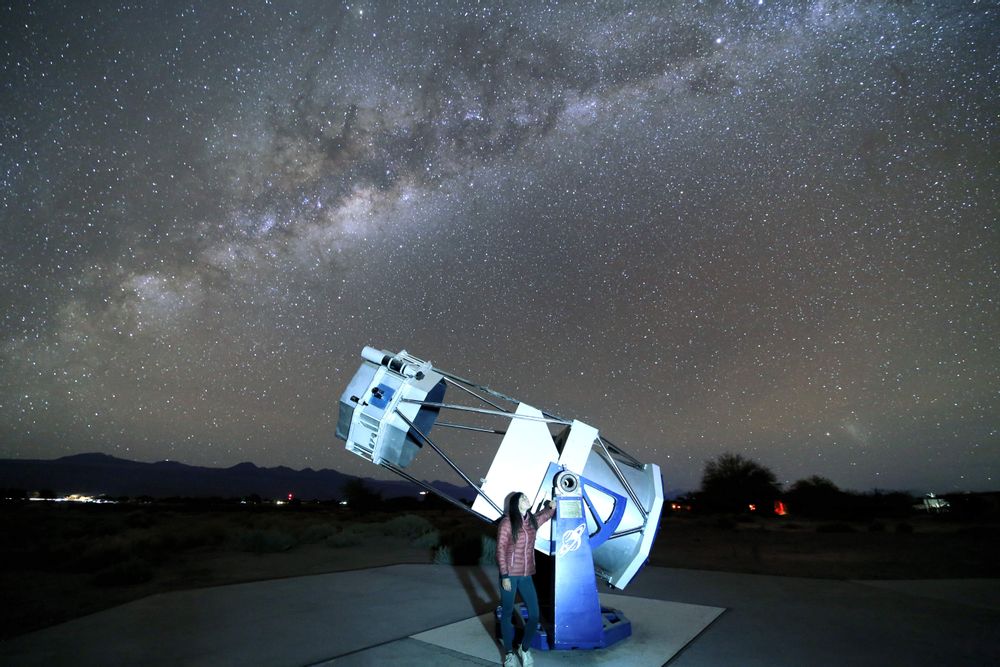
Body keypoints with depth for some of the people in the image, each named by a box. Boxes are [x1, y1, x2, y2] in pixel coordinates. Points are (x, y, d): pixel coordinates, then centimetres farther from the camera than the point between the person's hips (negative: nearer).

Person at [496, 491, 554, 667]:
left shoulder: (533, 520, 4)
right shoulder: (507, 522, -13)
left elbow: (547, 514, 27)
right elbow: (500, 550, -11)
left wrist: (550, 505, 8)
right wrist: (504, 576, -14)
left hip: (526, 576, 5)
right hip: (509, 575, -5)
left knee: (534, 615, 4)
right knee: (507, 614, 9)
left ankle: (525, 649, 29)